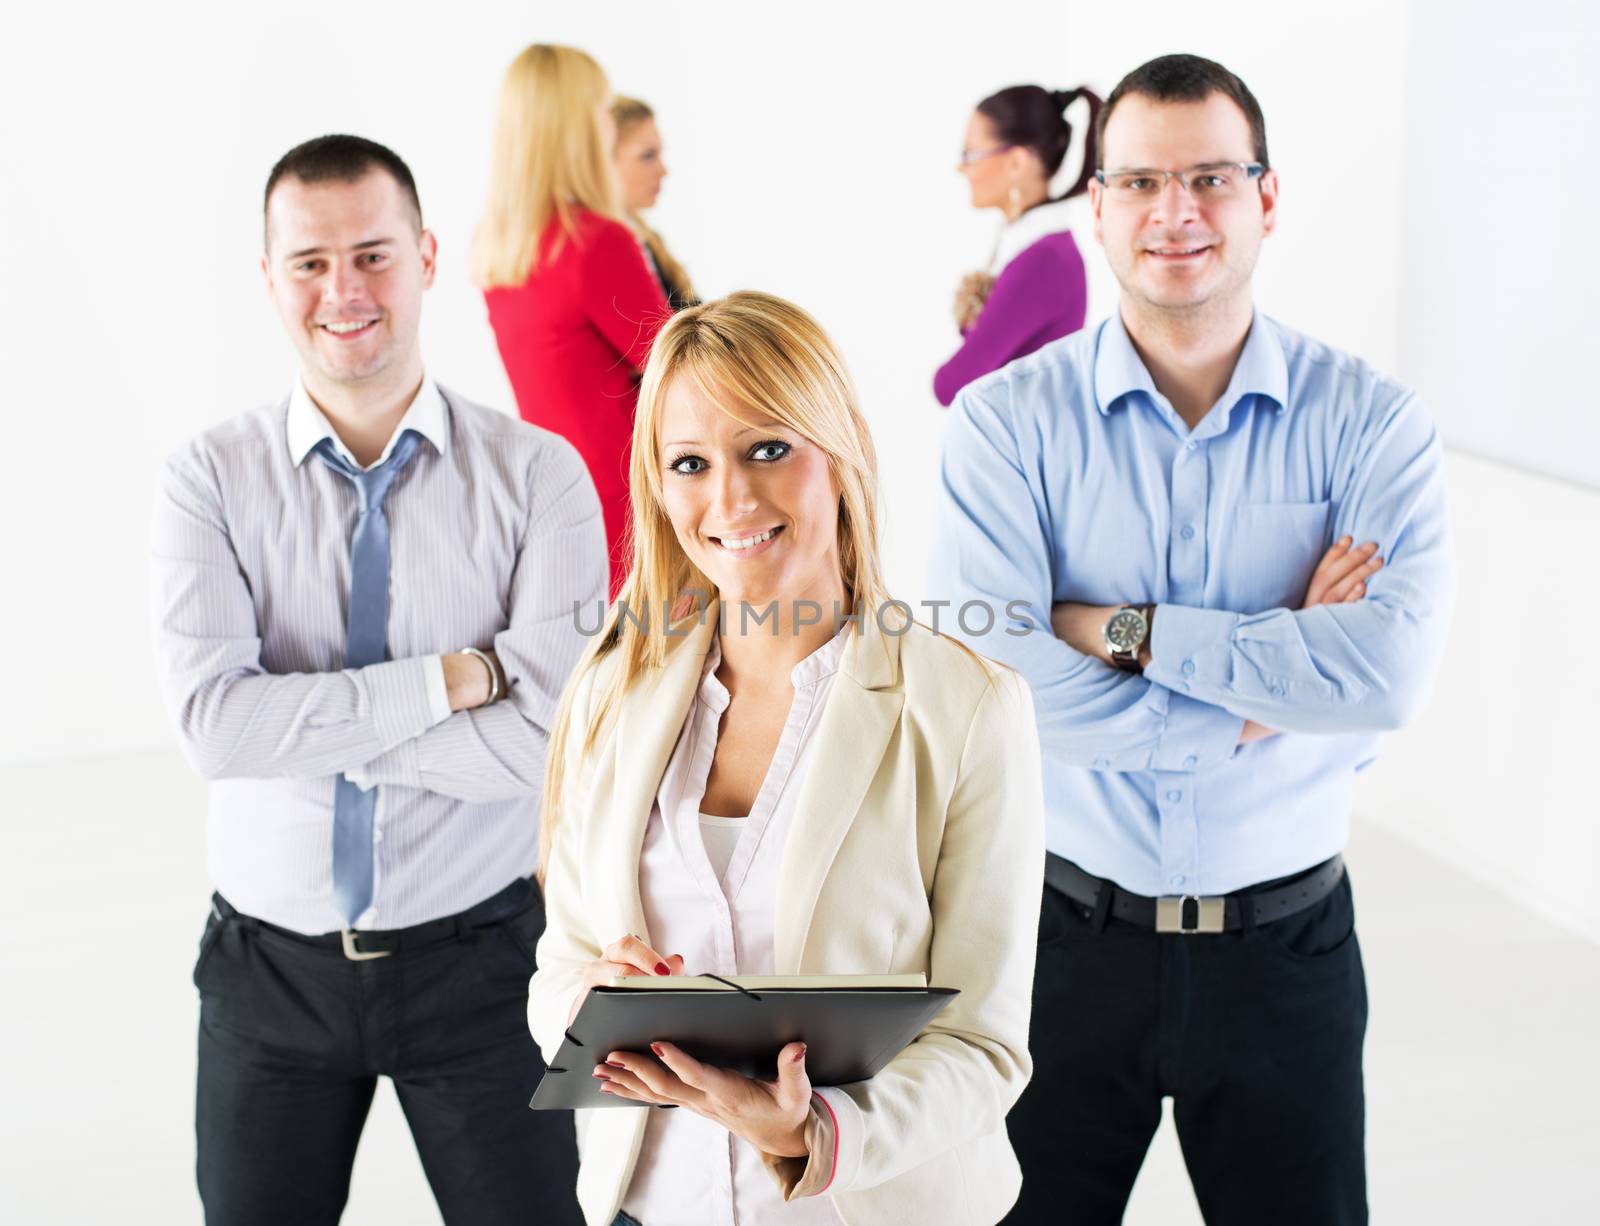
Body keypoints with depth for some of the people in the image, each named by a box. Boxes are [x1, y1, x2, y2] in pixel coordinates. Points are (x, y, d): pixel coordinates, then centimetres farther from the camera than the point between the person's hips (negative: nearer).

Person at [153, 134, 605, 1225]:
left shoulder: (539, 475, -9)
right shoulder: (211, 480, -5)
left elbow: (546, 743, -19)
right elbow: (215, 724, -18)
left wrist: (301, 716, -17)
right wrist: (452, 676, -20)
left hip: (477, 959, -1)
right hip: (271, 964, 1)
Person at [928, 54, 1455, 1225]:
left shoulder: (1368, 419, -6)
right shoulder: (1010, 418, -8)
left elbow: (1391, 670, -22)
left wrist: (1125, 629, -21)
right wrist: (1277, 669, -17)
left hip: (1284, 945, 1)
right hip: (1065, 937, 0)